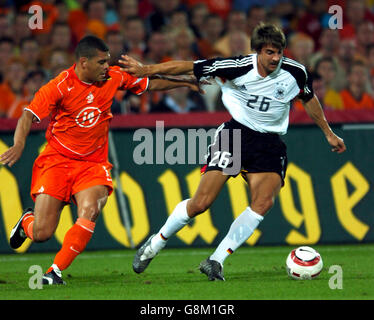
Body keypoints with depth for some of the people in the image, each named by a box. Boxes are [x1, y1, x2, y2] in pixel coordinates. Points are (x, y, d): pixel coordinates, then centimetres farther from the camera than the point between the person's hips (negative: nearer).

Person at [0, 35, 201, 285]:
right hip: (57, 161, -3)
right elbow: (29, 116, -17)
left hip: (93, 164, 3)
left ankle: (55, 272, -17)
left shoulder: (113, 78, 0)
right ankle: (27, 221, 31)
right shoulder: (61, 86, -14)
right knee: (42, 233, -9)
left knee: (89, 211, -28)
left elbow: (149, 84, 17)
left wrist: (185, 83, 15)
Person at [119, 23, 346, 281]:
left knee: (264, 202, -23)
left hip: (270, 142, 3)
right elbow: (190, 67, -12)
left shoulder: (295, 73, -6)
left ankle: (216, 261, -14)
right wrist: (146, 70, -17)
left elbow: (309, 98, 16)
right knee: (201, 203, -11)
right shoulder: (239, 68, -15)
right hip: (236, 132, -2)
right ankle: (156, 243, 15)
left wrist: (328, 133, 25)